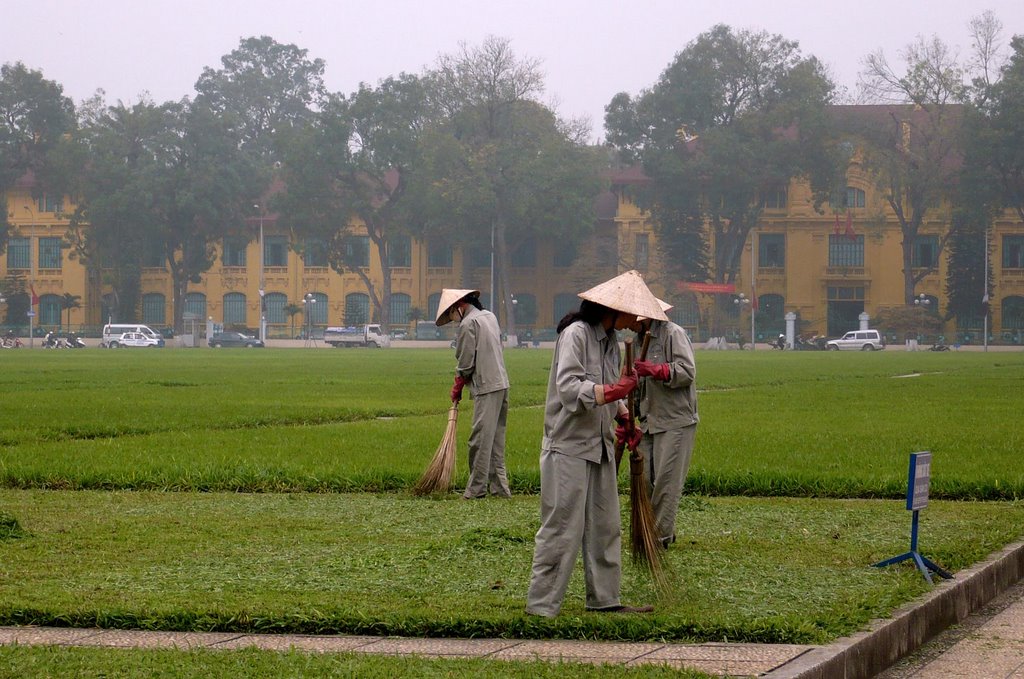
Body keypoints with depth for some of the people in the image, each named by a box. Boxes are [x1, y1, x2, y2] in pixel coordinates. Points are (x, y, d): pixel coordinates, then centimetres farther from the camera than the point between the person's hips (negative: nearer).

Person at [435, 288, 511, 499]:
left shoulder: (468, 323, -10)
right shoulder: (489, 316, 16)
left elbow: (465, 363, -9)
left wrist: (457, 388, 7)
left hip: (486, 388, -9)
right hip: (502, 382, 9)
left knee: (481, 438, -5)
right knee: (496, 438, 12)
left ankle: (477, 488, -3)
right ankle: (500, 487, 14)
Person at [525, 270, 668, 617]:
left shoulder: (611, 339, 13)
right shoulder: (576, 334, -14)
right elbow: (569, 389, -24)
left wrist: (623, 415, 7)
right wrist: (613, 391, -33)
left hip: (600, 446, 9)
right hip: (568, 446, -9)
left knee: (605, 526, 12)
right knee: (562, 529, -7)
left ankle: (604, 599, 20)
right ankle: (541, 605, -2)